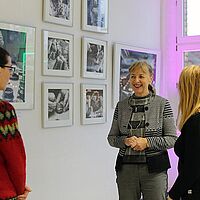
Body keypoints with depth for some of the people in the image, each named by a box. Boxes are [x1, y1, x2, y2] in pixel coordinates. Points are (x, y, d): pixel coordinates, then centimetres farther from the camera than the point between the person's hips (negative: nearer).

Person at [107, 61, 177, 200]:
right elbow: (111, 138, 10)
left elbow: (172, 139, -3)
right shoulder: (121, 106, 6)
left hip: (154, 169, -2)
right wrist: (125, 141, -10)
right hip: (126, 168, 2)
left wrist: (147, 142, -15)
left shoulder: (162, 104, -1)